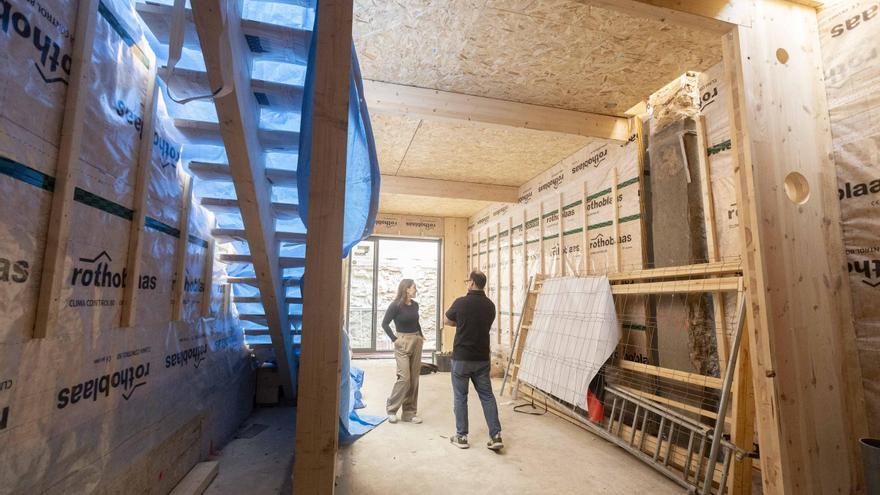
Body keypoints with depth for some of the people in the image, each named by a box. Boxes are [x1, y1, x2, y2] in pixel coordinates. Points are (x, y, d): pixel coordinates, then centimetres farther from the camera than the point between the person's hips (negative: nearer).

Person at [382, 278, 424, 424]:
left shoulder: (415, 305, 7)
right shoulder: (395, 305, -11)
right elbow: (385, 323, -10)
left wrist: (421, 335, 11)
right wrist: (394, 339, -14)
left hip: (416, 342, 6)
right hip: (403, 343, -6)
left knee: (414, 379, 7)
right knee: (404, 377, -10)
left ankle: (409, 412, 17)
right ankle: (391, 409, 10)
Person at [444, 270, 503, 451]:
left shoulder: (461, 303, -15)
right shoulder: (490, 305, 0)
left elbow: (448, 321, 3)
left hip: (461, 358, -4)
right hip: (482, 358, 4)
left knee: (460, 397, 9)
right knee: (487, 396, 12)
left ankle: (461, 437, 17)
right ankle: (496, 436, 12)